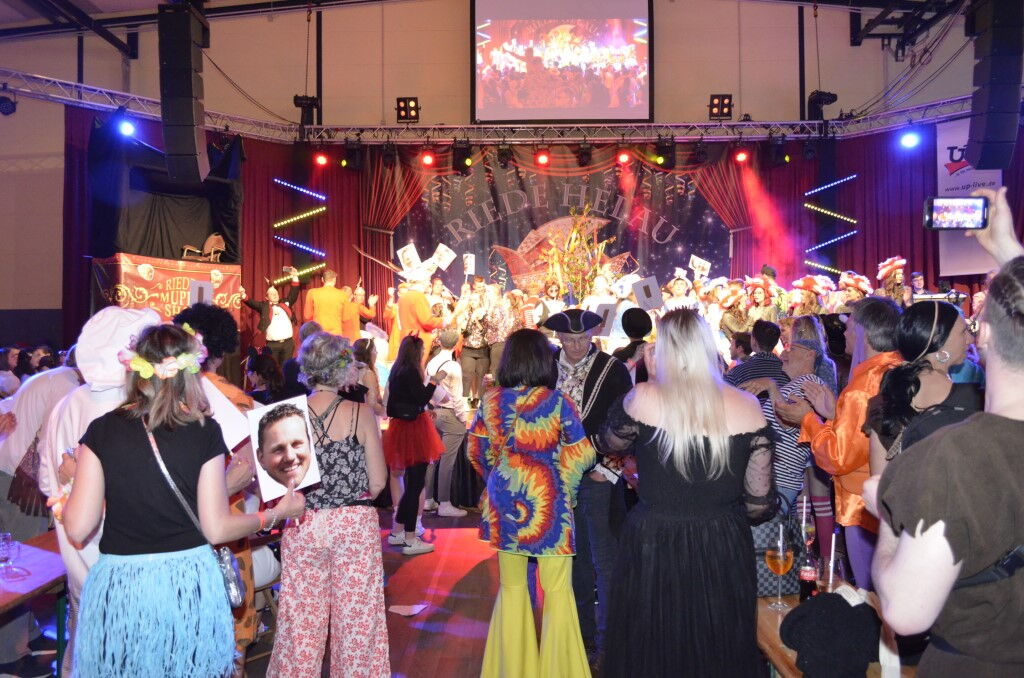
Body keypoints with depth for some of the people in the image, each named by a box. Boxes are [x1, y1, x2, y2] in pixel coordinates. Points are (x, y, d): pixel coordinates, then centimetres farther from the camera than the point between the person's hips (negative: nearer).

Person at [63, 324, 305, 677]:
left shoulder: (103, 429, -7)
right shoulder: (204, 432, -10)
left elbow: (77, 529, -6)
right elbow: (217, 529, -8)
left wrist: (74, 479, 12)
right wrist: (276, 513, 7)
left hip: (120, 585, 1)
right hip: (191, 582, 0)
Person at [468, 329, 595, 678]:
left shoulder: (491, 400, -2)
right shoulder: (557, 401, -12)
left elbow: (476, 451, 6)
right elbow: (582, 455, -10)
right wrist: (564, 486, 7)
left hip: (503, 501, 4)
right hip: (548, 502, -4)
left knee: (511, 588, 17)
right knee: (558, 591, 10)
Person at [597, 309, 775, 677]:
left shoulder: (643, 399, -13)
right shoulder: (749, 408, -6)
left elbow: (608, 445, 9)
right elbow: (760, 502, 0)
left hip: (653, 548, -2)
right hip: (724, 551, 2)